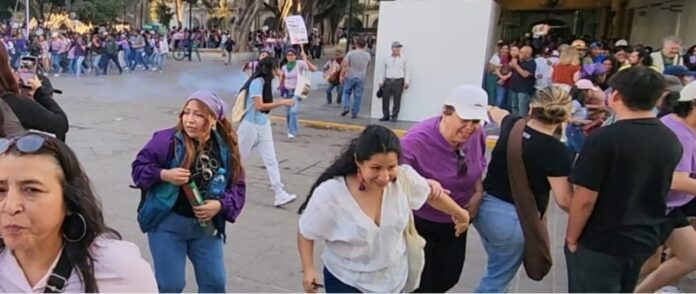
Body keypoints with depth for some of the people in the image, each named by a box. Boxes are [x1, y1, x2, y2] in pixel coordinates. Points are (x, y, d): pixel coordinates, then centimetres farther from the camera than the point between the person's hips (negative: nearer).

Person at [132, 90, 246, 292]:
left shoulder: (225, 149, -5)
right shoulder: (166, 140, -15)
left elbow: (237, 186, 2)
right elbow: (139, 167, -6)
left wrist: (221, 205, -16)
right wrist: (164, 174, -23)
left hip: (205, 226, 3)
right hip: (167, 224, -3)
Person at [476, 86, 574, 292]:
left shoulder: (513, 125, -1)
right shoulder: (557, 151, -19)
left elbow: (498, 114, 24)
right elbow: (564, 200, -15)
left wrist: (493, 110, 48)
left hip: (485, 207, 6)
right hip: (515, 220, -6)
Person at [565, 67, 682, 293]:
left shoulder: (604, 139, -23)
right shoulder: (671, 141, -1)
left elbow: (585, 199, -21)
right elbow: (654, 188, 13)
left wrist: (572, 238, -9)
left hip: (600, 243, -7)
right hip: (645, 240, 7)